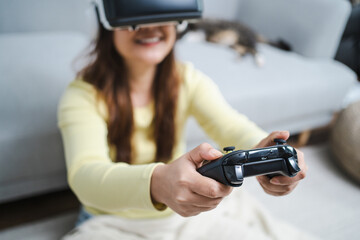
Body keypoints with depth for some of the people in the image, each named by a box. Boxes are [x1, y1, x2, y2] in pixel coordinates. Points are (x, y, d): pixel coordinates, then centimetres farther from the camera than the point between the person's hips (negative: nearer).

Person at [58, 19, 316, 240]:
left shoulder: (187, 79, -5)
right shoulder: (82, 96, -18)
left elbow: (231, 126, -21)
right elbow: (85, 176, -34)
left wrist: (263, 150, -45)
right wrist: (157, 182, -56)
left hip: (186, 212, 2)